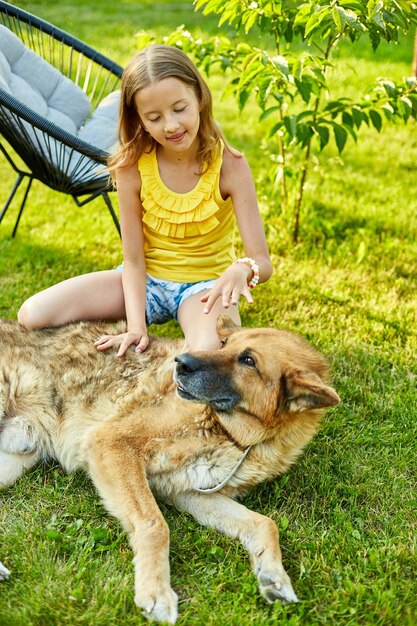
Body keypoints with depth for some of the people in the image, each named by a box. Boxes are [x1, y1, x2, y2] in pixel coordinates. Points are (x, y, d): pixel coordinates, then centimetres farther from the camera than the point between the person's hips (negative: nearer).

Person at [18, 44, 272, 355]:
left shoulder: (229, 165, -18)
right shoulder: (132, 166, -14)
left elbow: (263, 262, -19)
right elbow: (133, 259, -11)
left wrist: (243, 269, -44)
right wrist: (136, 326, -26)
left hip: (205, 284, -2)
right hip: (145, 279, 3)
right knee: (32, 315, -16)